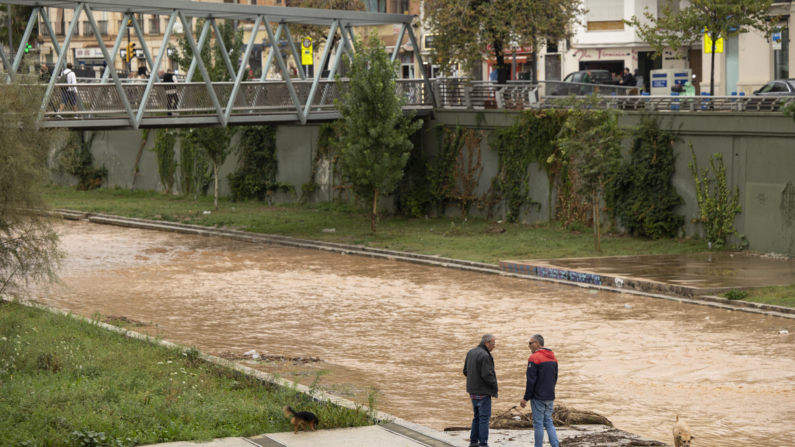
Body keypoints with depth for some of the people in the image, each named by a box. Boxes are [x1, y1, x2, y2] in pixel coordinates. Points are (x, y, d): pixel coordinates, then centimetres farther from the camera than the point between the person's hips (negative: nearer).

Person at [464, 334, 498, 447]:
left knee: (477, 416, 18)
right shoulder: (484, 355, -19)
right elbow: (487, 375, -22)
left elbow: (466, 371, 18)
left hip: (473, 391, 9)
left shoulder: (471, 352, 10)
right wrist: (494, 385, -8)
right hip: (483, 391, -9)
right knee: (484, 417, -4)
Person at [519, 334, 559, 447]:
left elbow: (531, 380, -16)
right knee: (548, 422, 12)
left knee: (538, 423, 0)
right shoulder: (553, 358, 11)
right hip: (550, 397, 7)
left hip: (538, 397, -7)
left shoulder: (534, 358, -14)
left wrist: (526, 398, -11)